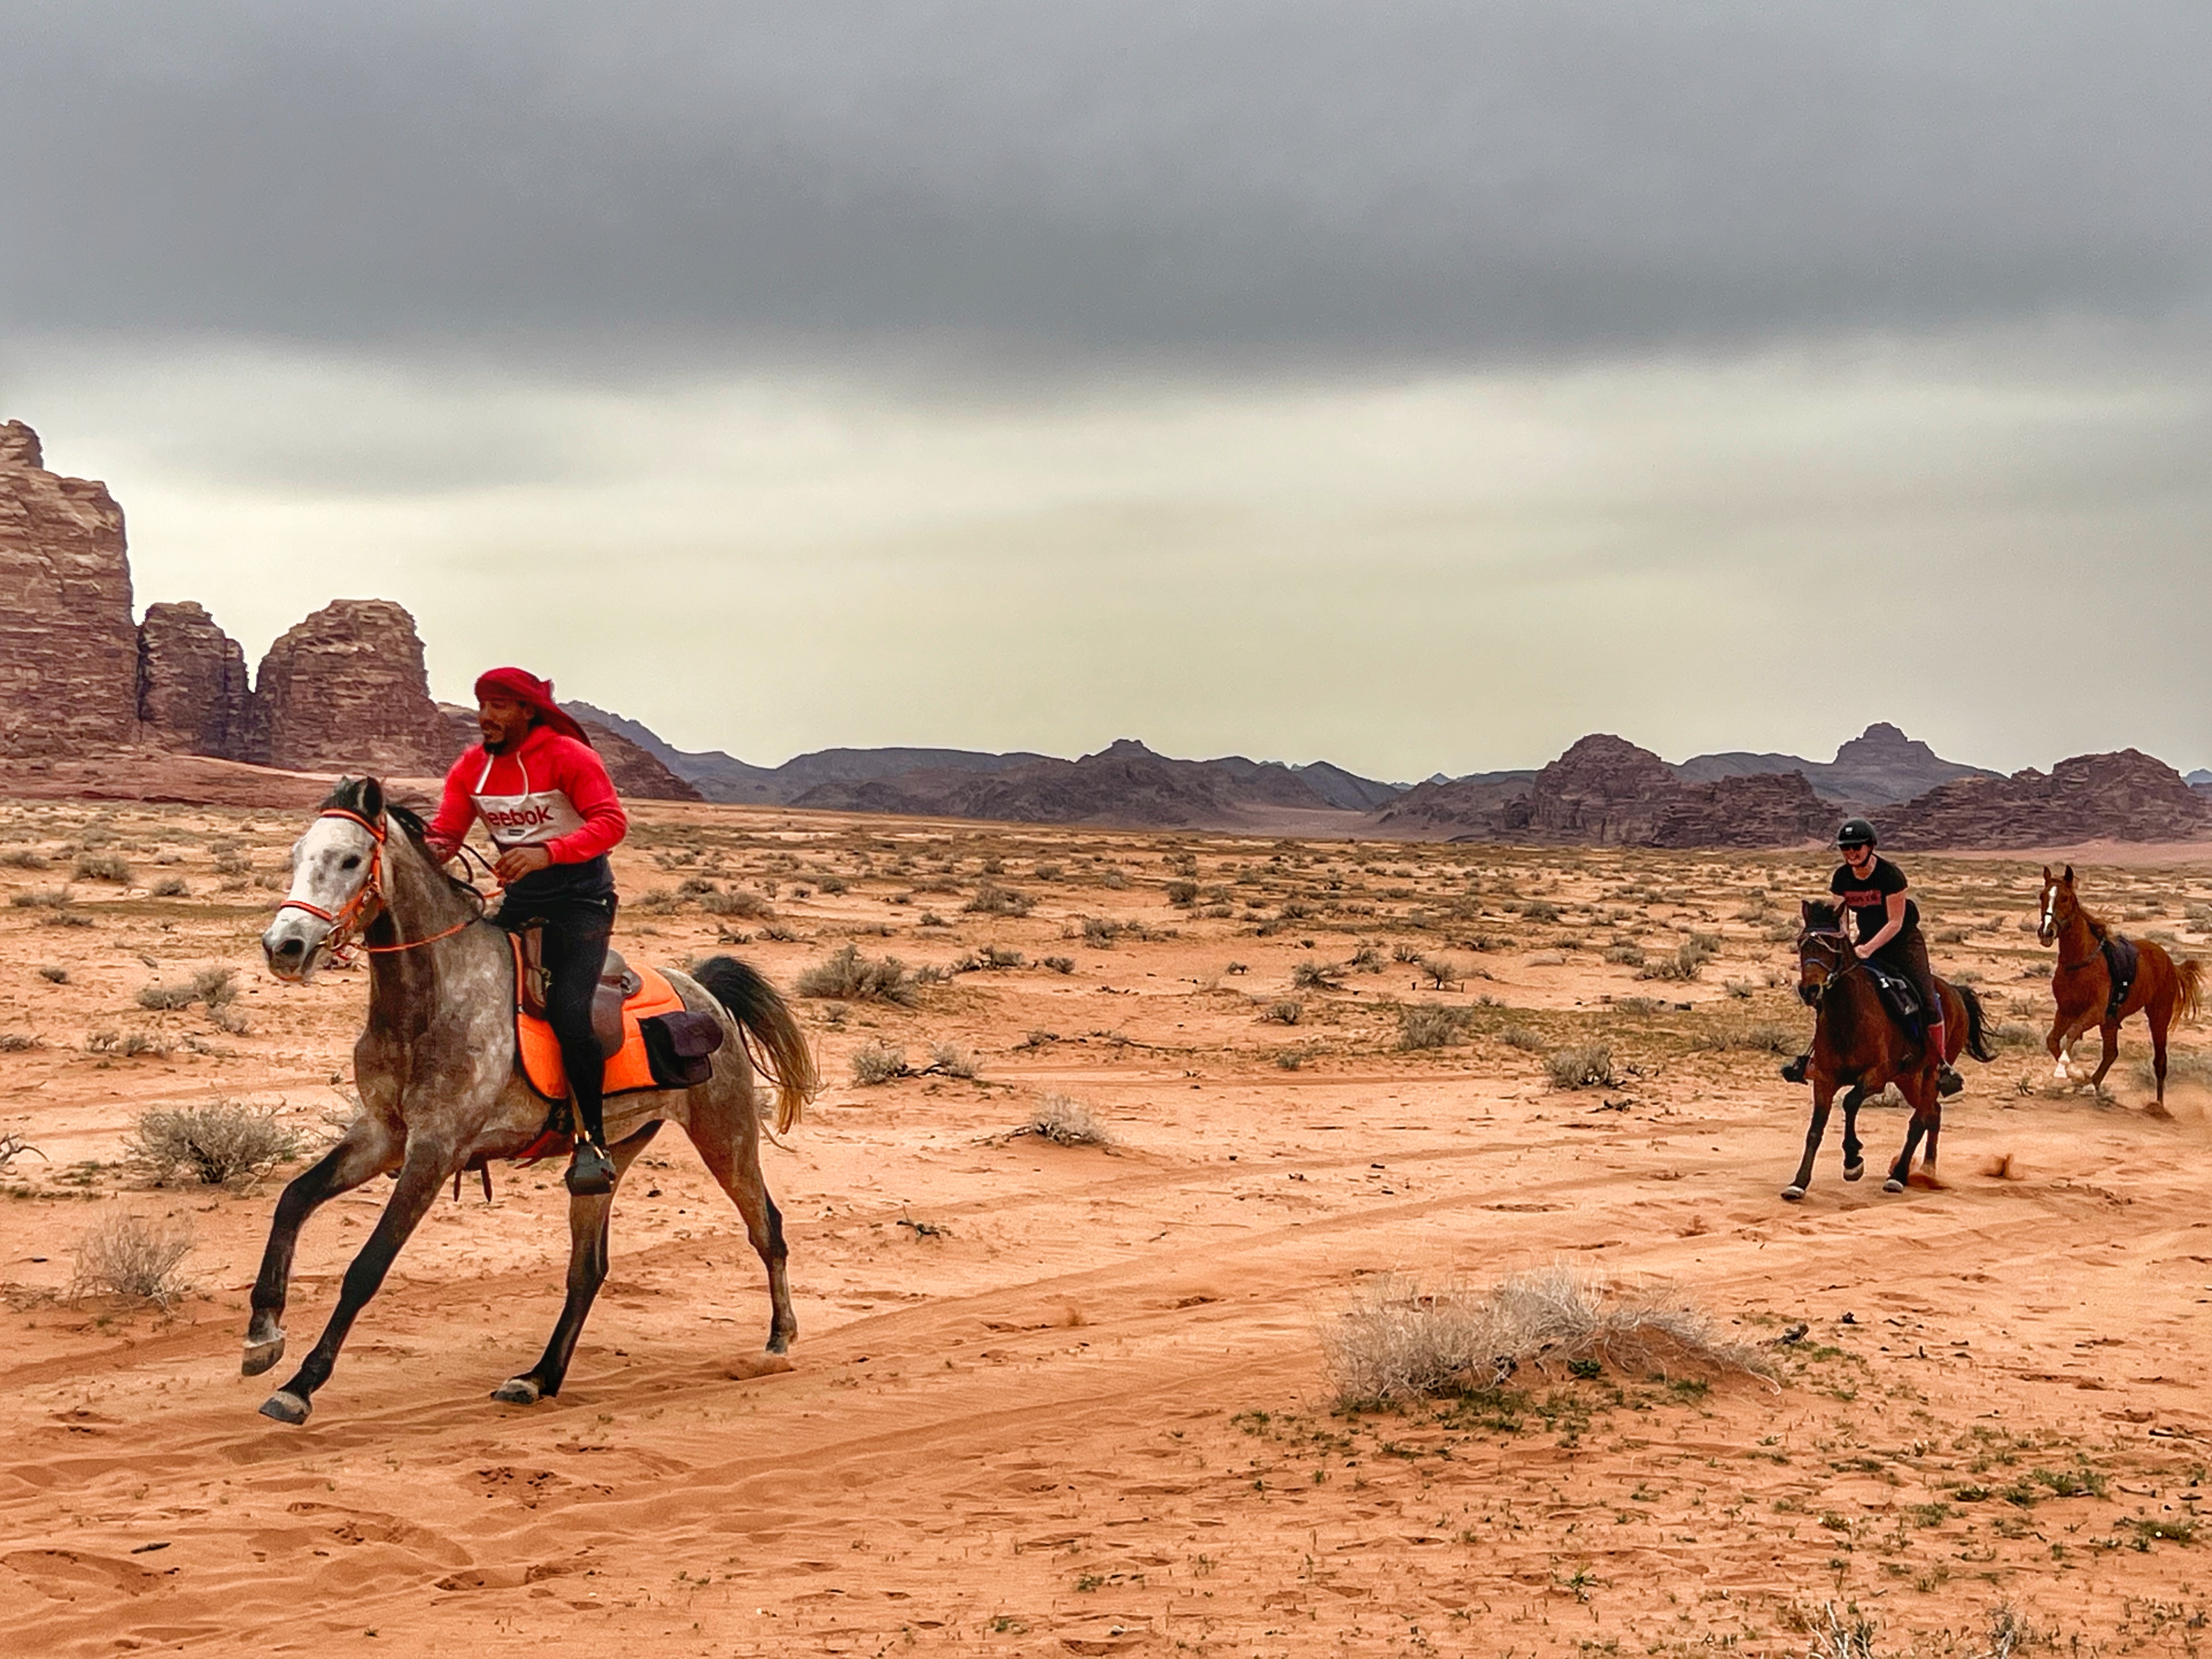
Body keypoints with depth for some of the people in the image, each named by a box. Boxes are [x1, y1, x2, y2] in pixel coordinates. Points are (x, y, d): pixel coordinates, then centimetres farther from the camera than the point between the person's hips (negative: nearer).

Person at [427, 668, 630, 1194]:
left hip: (581, 898, -6)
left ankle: (593, 1140, -13)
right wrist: (429, 849, -23)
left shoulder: (569, 757, -13)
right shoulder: (471, 767, 5)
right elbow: (446, 831, 2)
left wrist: (547, 853, -35)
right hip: (518, 901, 6)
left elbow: (611, 822, -21)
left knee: (567, 1012, -22)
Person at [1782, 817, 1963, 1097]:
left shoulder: (1890, 875, -20)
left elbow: (1895, 923, -21)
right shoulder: (1841, 878, -4)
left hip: (1903, 941, -5)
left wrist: (1868, 949, -31)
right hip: (1866, 943, 5)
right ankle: (1814, 1055, 8)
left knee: (1926, 999, -18)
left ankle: (1941, 1064, -8)